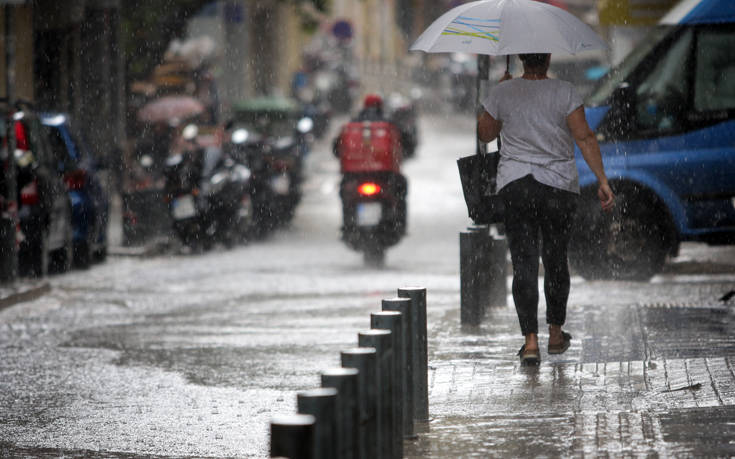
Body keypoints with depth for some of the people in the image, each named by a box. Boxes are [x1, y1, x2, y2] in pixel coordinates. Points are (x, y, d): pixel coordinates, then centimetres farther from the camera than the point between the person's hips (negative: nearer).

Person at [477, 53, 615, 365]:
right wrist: (602, 181, -11)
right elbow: (585, 138, -12)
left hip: (514, 186, 0)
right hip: (560, 187, 0)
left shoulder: (502, 93, -1)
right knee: (556, 260, 17)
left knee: (524, 264, -2)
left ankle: (530, 340, -13)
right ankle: (556, 334, 29)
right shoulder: (565, 93, -5)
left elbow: (485, 134, 13)